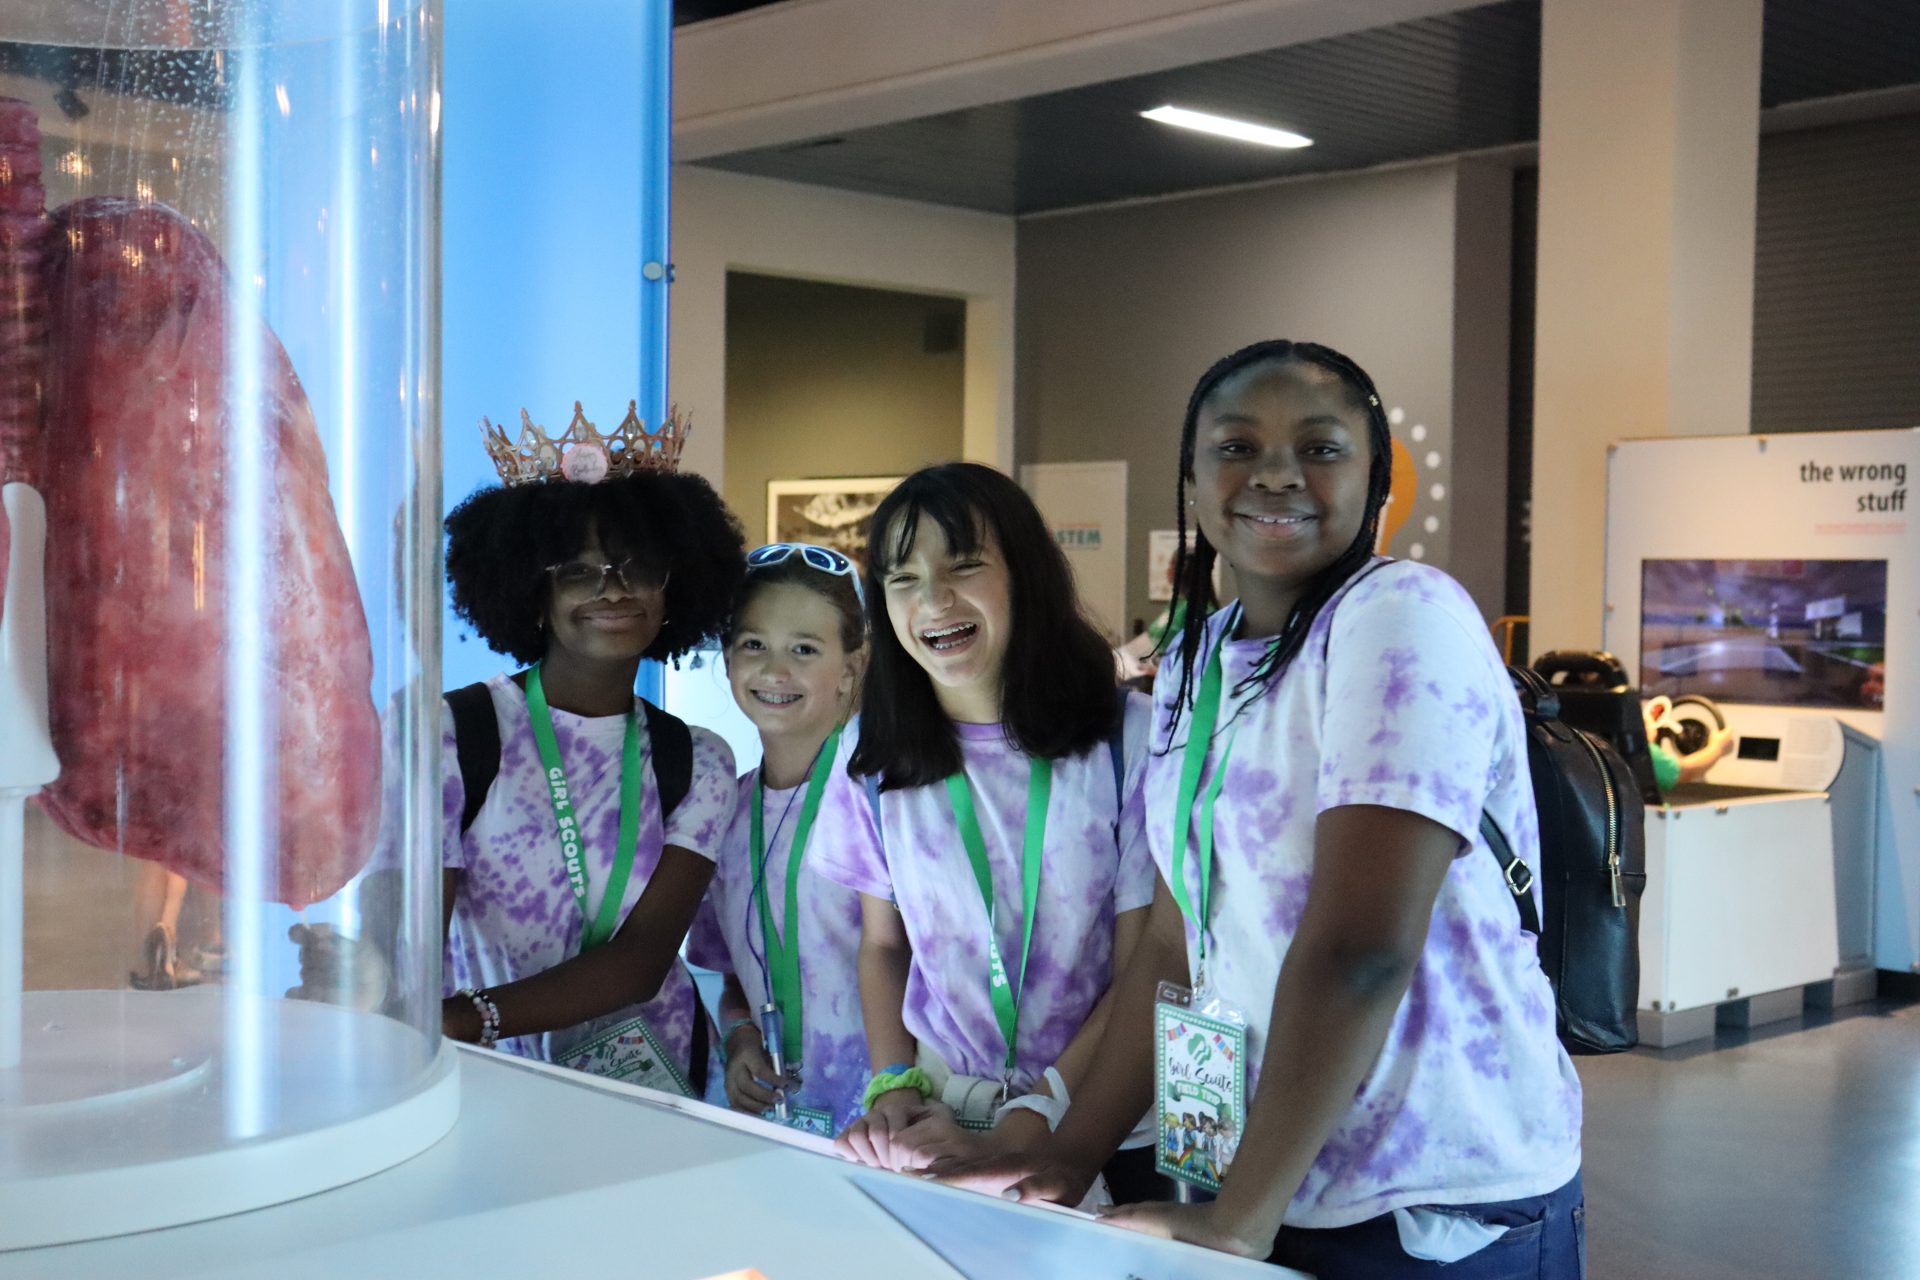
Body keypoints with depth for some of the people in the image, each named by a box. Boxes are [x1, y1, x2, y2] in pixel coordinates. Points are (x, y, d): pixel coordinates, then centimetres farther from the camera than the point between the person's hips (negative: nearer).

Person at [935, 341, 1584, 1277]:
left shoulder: (1403, 618, -17)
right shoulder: (1194, 663, 7)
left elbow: (1360, 946, -23)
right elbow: (1175, 941, 9)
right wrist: (1069, 1160, 3)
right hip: (1262, 1194, 7)